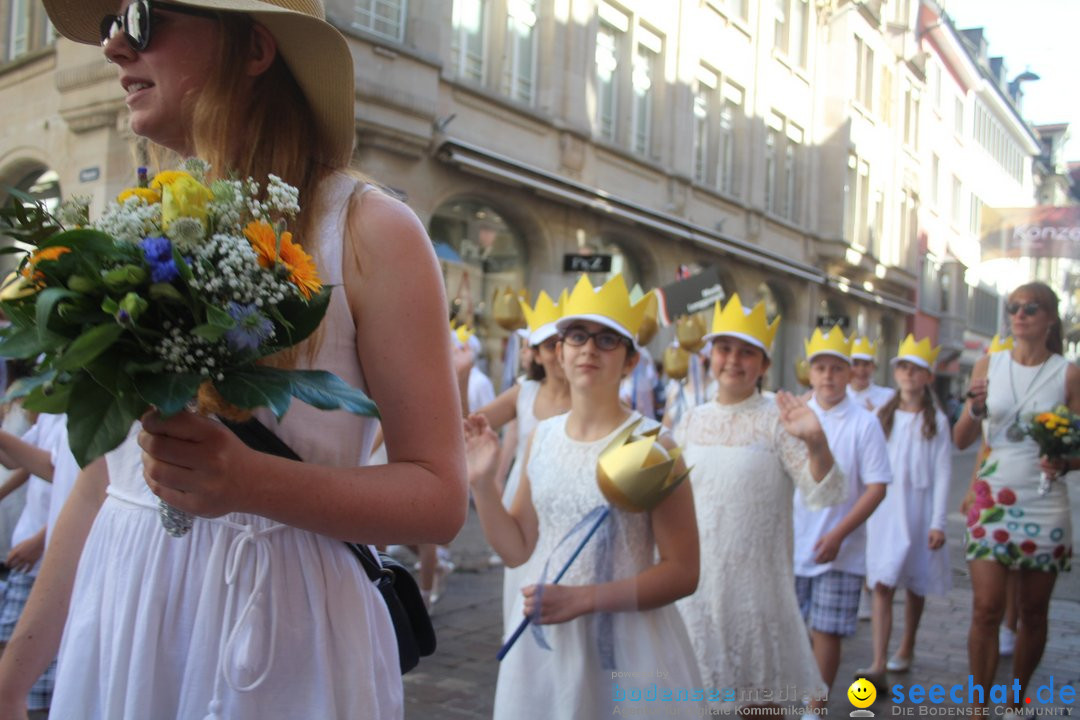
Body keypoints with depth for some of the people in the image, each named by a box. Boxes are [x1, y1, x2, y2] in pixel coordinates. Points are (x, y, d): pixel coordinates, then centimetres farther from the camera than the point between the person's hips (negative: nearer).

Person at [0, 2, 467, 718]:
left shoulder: (367, 230, -12)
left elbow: (439, 497, -13)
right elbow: (103, 477, 9)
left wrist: (253, 482, -27)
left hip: (277, 635, -5)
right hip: (114, 625, 5)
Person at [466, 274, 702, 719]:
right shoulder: (543, 436, 2)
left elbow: (682, 572, -12)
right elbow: (517, 550, 7)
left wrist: (585, 598, -19)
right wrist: (482, 483, -6)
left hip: (623, 641, -4)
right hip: (541, 637, 5)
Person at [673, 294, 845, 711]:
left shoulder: (776, 421, -7)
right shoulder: (691, 421, 6)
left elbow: (825, 494, -15)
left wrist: (816, 444, -31)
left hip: (755, 579, -3)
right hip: (695, 580, 4)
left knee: (759, 693, 10)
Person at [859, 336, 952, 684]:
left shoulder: (936, 421, -1)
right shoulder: (883, 416, 6)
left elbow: (942, 473, -3)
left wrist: (938, 522, -8)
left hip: (917, 508, -1)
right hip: (883, 507, 1)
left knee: (915, 585, 12)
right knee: (882, 584, -6)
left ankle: (906, 650, 31)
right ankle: (878, 665, -10)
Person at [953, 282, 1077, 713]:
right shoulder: (989, 365, 2)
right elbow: (961, 441, 1)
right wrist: (975, 409, -18)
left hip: (1044, 505, 0)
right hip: (992, 500, 0)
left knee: (1033, 611, 9)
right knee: (986, 608, -5)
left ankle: (1016, 699, 27)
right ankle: (980, 706, 6)